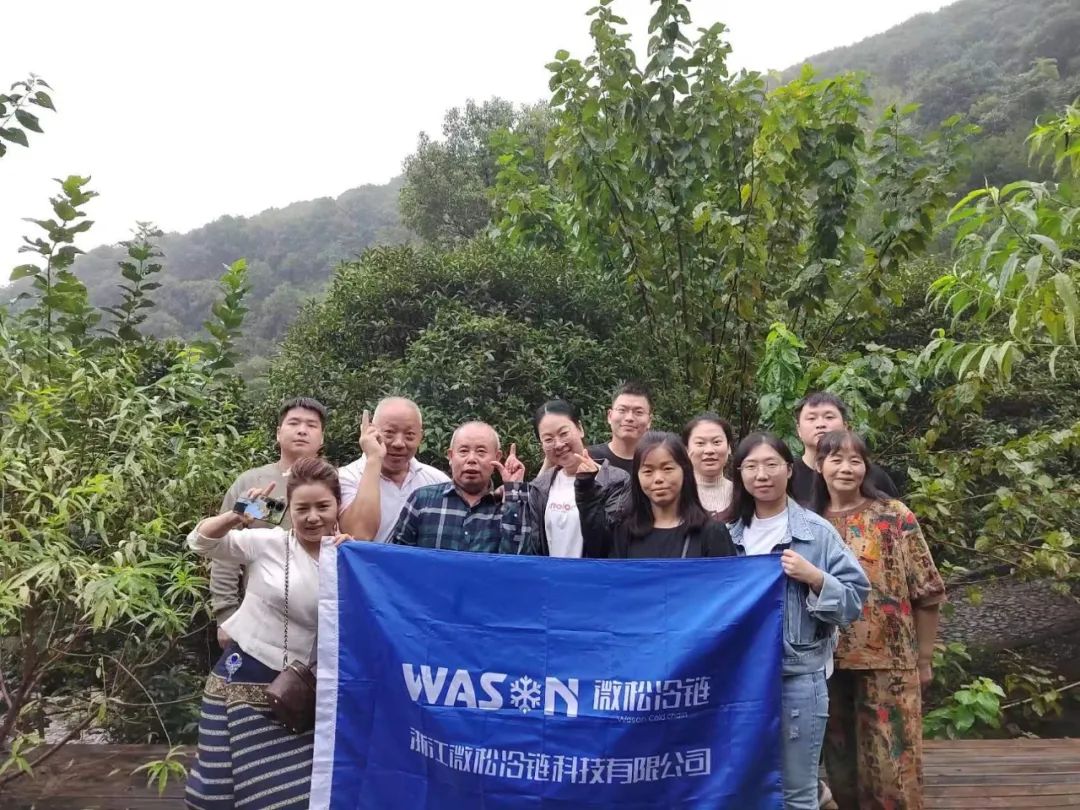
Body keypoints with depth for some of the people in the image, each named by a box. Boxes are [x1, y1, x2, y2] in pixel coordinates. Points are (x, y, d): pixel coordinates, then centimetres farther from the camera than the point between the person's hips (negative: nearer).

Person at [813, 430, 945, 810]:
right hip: (828, 662, 3)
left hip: (889, 660, -3)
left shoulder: (895, 517, -5)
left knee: (891, 760, 4)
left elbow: (925, 593, -1)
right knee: (840, 761, 15)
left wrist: (924, 659, 0)